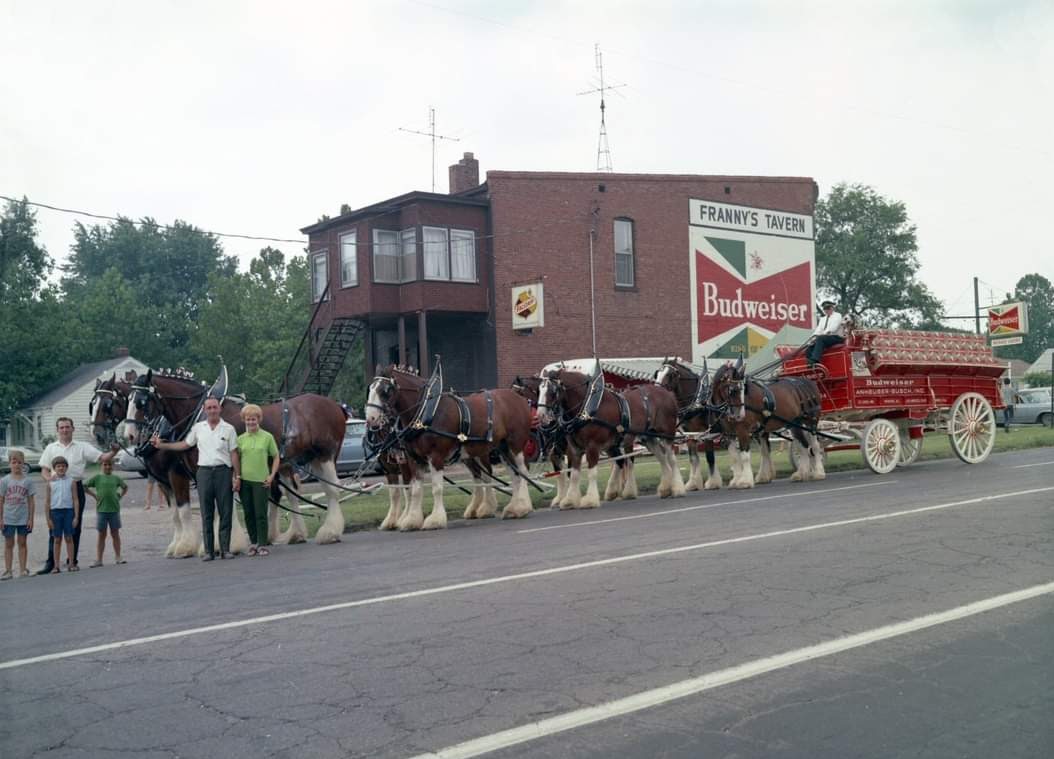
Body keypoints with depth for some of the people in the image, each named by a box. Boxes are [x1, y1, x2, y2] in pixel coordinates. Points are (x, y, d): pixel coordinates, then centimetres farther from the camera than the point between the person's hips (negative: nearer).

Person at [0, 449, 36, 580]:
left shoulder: (27, 481, -1)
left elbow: (31, 501, 0)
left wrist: (31, 519, -4)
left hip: (23, 518, 0)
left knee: (22, 543, 8)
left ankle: (22, 569, 12)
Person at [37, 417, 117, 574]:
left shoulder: (82, 447, 5)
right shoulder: (51, 448, 9)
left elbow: (101, 457, -3)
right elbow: (44, 470, 8)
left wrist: (113, 452, -24)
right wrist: (50, 480, -13)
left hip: (76, 488, 0)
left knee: (75, 527, 5)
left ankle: (72, 561, 15)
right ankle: (51, 562, 3)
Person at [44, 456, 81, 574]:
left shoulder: (71, 481, 3)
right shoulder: (50, 483, 3)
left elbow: (76, 500, 4)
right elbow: (47, 501, 3)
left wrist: (76, 517, -2)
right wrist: (48, 519, -2)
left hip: (68, 511, 0)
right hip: (55, 511, 0)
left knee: (69, 538, 3)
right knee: (57, 540, 4)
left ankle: (71, 564, 8)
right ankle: (56, 565, 8)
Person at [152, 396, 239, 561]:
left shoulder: (228, 429, 0)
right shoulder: (198, 428, 7)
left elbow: (233, 454, 0)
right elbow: (184, 444, 18)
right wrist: (162, 445, 13)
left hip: (223, 472, -2)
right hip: (204, 472, 2)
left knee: (225, 512, 1)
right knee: (207, 514, 4)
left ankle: (225, 549, 7)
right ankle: (209, 551, 8)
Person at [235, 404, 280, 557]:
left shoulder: (267, 437, 0)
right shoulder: (241, 439, 6)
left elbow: (276, 457, 4)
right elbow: (236, 459, 9)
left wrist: (272, 475, -5)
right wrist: (236, 477, -2)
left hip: (261, 480, -3)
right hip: (244, 481, 3)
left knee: (261, 514, -3)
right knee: (248, 514, 8)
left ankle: (263, 545, 5)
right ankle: (253, 543, 20)